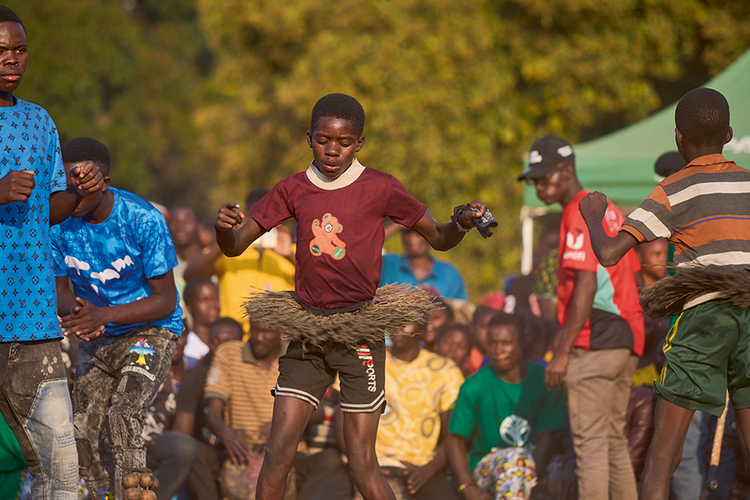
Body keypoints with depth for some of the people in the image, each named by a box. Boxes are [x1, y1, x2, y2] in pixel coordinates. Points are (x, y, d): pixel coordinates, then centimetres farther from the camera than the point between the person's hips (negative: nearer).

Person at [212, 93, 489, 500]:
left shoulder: (379, 189, -3)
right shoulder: (293, 190, 5)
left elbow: (438, 238, 7)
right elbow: (234, 246, 8)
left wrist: (462, 223, -16)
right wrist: (223, 226, -15)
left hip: (359, 333, -3)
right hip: (306, 332, 3)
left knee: (362, 464, -5)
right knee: (278, 452, -2)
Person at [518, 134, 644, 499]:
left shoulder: (579, 214, -11)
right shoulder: (609, 210, 18)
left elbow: (586, 285, -19)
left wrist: (562, 351, -20)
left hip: (594, 344, -10)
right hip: (627, 338, 10)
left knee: (590, 442, -10)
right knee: (614, 442, 13)